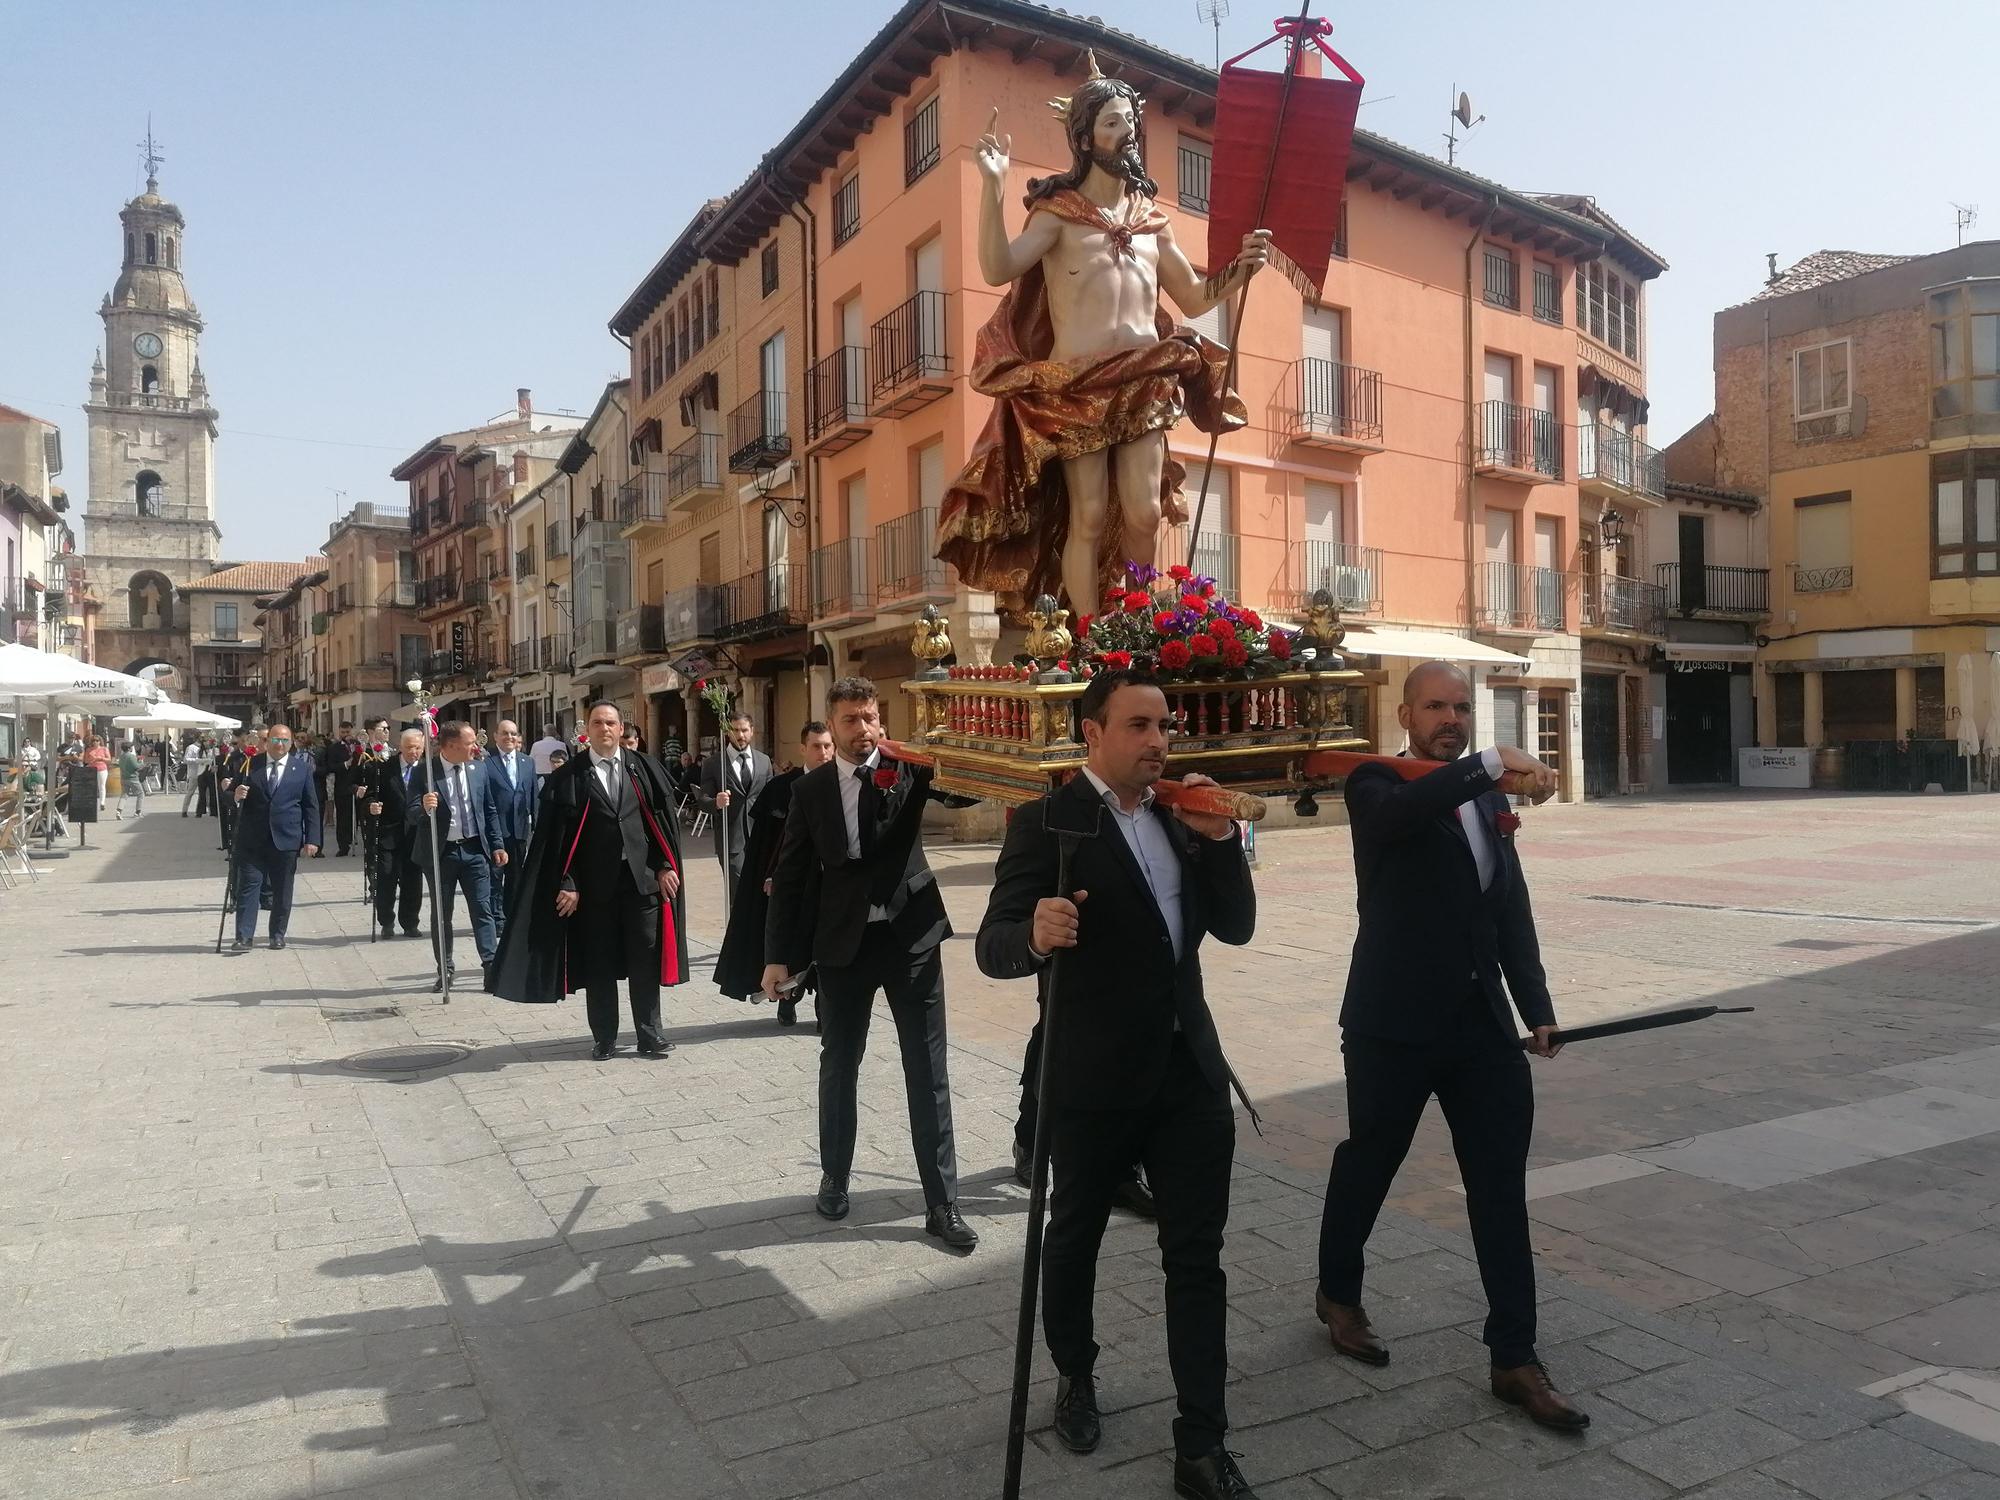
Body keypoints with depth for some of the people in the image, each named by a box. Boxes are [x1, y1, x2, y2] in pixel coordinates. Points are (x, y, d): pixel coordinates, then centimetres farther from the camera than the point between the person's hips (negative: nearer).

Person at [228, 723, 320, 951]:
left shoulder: (302, 768, 4)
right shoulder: (249, 765, 5)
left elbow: (311, 806, 4)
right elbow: (232, 795, 11)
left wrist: (312, 839, -3)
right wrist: (236, 796, -15)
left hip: (286, 840, 0)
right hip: (252, 839, 0)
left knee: (282, 890, 6)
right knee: (248, 887, -1)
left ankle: (277, 934, 17)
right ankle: (243, 937, 0)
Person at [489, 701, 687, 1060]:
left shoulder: (643, 769, 7)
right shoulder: (567, 776, 0)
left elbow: (664, 818, 6)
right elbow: (556, 833, -3)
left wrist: (666, 865, -1)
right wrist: (566, 883, -8)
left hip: (642, 878, 1)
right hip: (593, 882, -1)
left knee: (645, 960, 5)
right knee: (598, 963, 8)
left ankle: (650, 1035, 15)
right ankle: (604, 1038, 20)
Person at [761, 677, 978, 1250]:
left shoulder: (909, 768, 0)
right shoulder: (811, 789, 3)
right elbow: (790, 875, 3)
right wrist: (778, 956, 0)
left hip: (912, 935, -1)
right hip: (842, 942, 1)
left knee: (928, 1072, 3)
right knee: (838, 1066, 15)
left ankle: (941, 1202, 12)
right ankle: (834, 1176, 35)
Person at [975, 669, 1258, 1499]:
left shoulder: (1179, 818, 6)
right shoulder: (1047, 823, -14)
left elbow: (1236, 926, 4)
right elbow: (992, 947, -19)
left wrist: (1220, 837, -11)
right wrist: (1036, 935, -41)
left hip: (1189, 1068, 5)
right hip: (1093, 1078, -5)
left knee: (1197, 1257, 6)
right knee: (1074, 1238, 17)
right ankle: (1075, 1377, 42)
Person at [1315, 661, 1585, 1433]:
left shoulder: (1488, 798, 10)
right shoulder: (1377, 786, -8)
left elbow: (1511, 907, 12)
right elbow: (1403, 811, -34)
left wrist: (1536, 1007, 7)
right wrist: (1491, 763, -44)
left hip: (1481, 1020, 5)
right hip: (1396, 1023, -5)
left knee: (1501, 1187, 6)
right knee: (1368, 1165, 13)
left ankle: (1514, 1358, 17)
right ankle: (1338, 1293, 37)